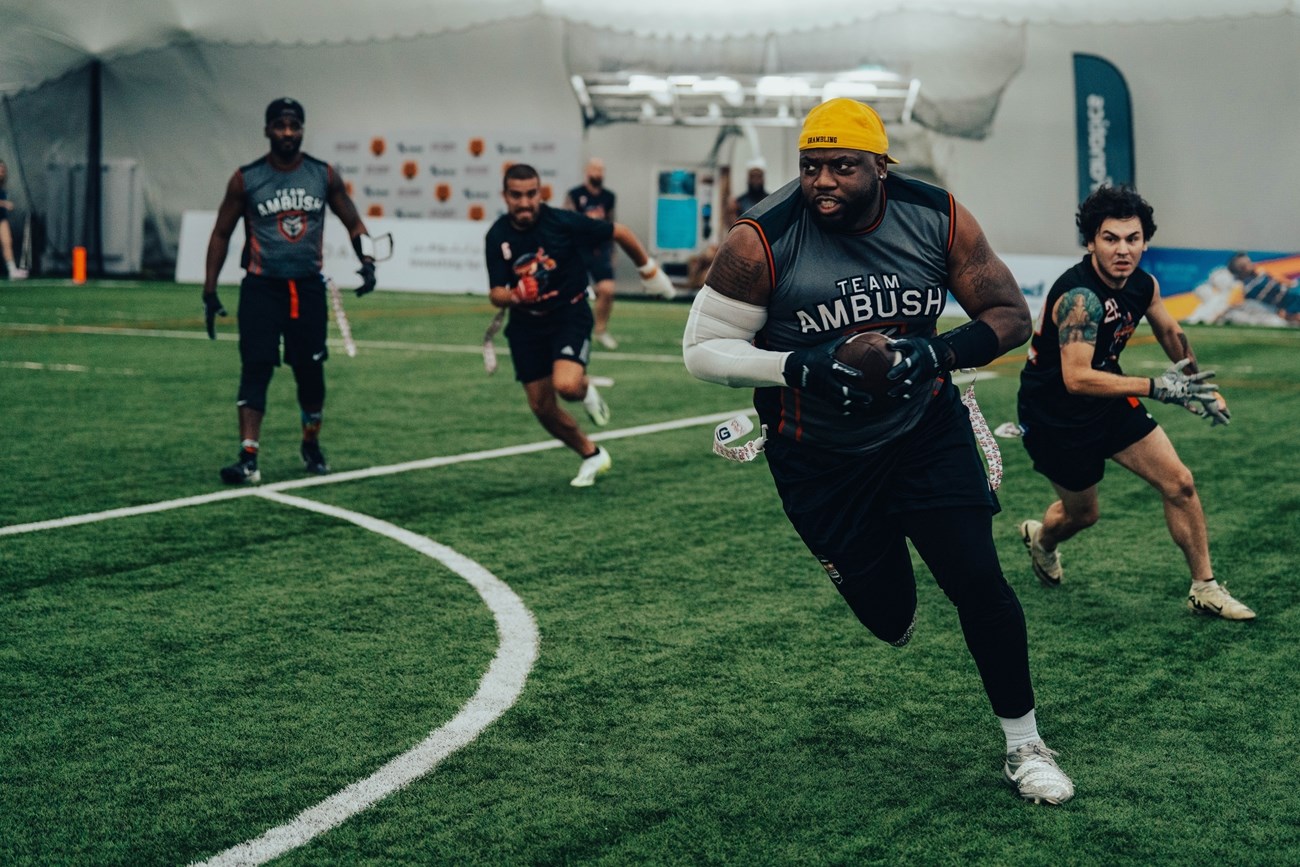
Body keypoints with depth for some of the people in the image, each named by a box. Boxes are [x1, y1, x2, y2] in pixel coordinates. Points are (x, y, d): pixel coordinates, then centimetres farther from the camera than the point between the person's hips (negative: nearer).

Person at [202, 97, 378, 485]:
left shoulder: (325, 176, 2)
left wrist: (367, 263, -6)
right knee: (255, 370, -12)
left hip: (308, 288, 2)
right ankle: (248, 459, -14)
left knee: (311, 372, 7)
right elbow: (221, 234, 6)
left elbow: (354, 224, 12)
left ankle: (311, 445, 30)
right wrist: (210, 292, 1)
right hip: (261, 288, -2)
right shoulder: (245, 179, -2)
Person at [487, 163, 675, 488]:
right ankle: (591, 455, 29)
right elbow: (496, 293, -13)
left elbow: (619, 232, -6)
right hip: (526, 324, 4)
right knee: (542, 408, 4)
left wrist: (647, 268, 6)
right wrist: (513, 296, -36)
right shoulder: (497, 237, -11)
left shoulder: (564, 222, -19)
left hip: (570, 315, -4)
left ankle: (586, 390, 9)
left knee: (566, 385, -30)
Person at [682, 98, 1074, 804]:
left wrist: (935, 352, -26)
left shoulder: (936, 218, -12)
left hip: (926, 429, 1)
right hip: (820, 462, -1)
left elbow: (1010, 315, -6)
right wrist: (802, 367, -29)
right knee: (889, 617, 6)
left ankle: (1024, 746, 13)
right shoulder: (761, 242, -21)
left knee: (978, 582, -7)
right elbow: (704, 350, -14)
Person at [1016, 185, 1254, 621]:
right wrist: (1155, 387, -41)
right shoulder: (1080, 297, -32)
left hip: (1108, 400, 7)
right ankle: (1041, 540, 49)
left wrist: (1199, 386, 26)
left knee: (1179, 482, -3)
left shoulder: (1143, 284, -7)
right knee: (1083, 512, 12)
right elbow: (1076, 378, -40)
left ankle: (1204, 589, 10)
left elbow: (1170, 333, 15)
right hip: (1055, 416, -7)